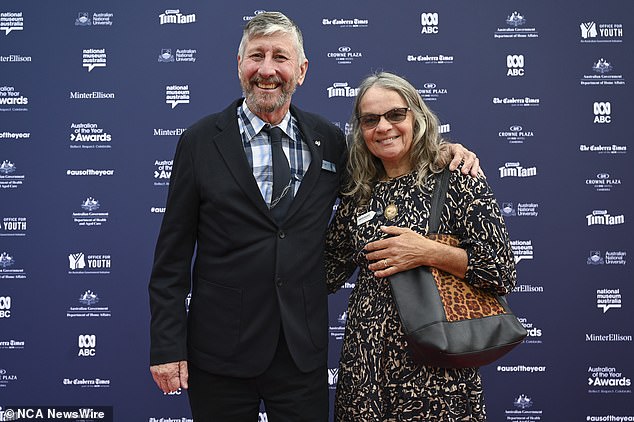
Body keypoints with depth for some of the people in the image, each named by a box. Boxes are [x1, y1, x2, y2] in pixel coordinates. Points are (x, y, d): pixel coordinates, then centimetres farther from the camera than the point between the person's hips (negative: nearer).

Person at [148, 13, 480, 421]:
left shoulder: (329, 139, 4)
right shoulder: (200, 142, -2)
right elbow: (173, 255, -2)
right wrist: (167, 346, -7)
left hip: (304, 352, 2)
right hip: (220, 352, -2)